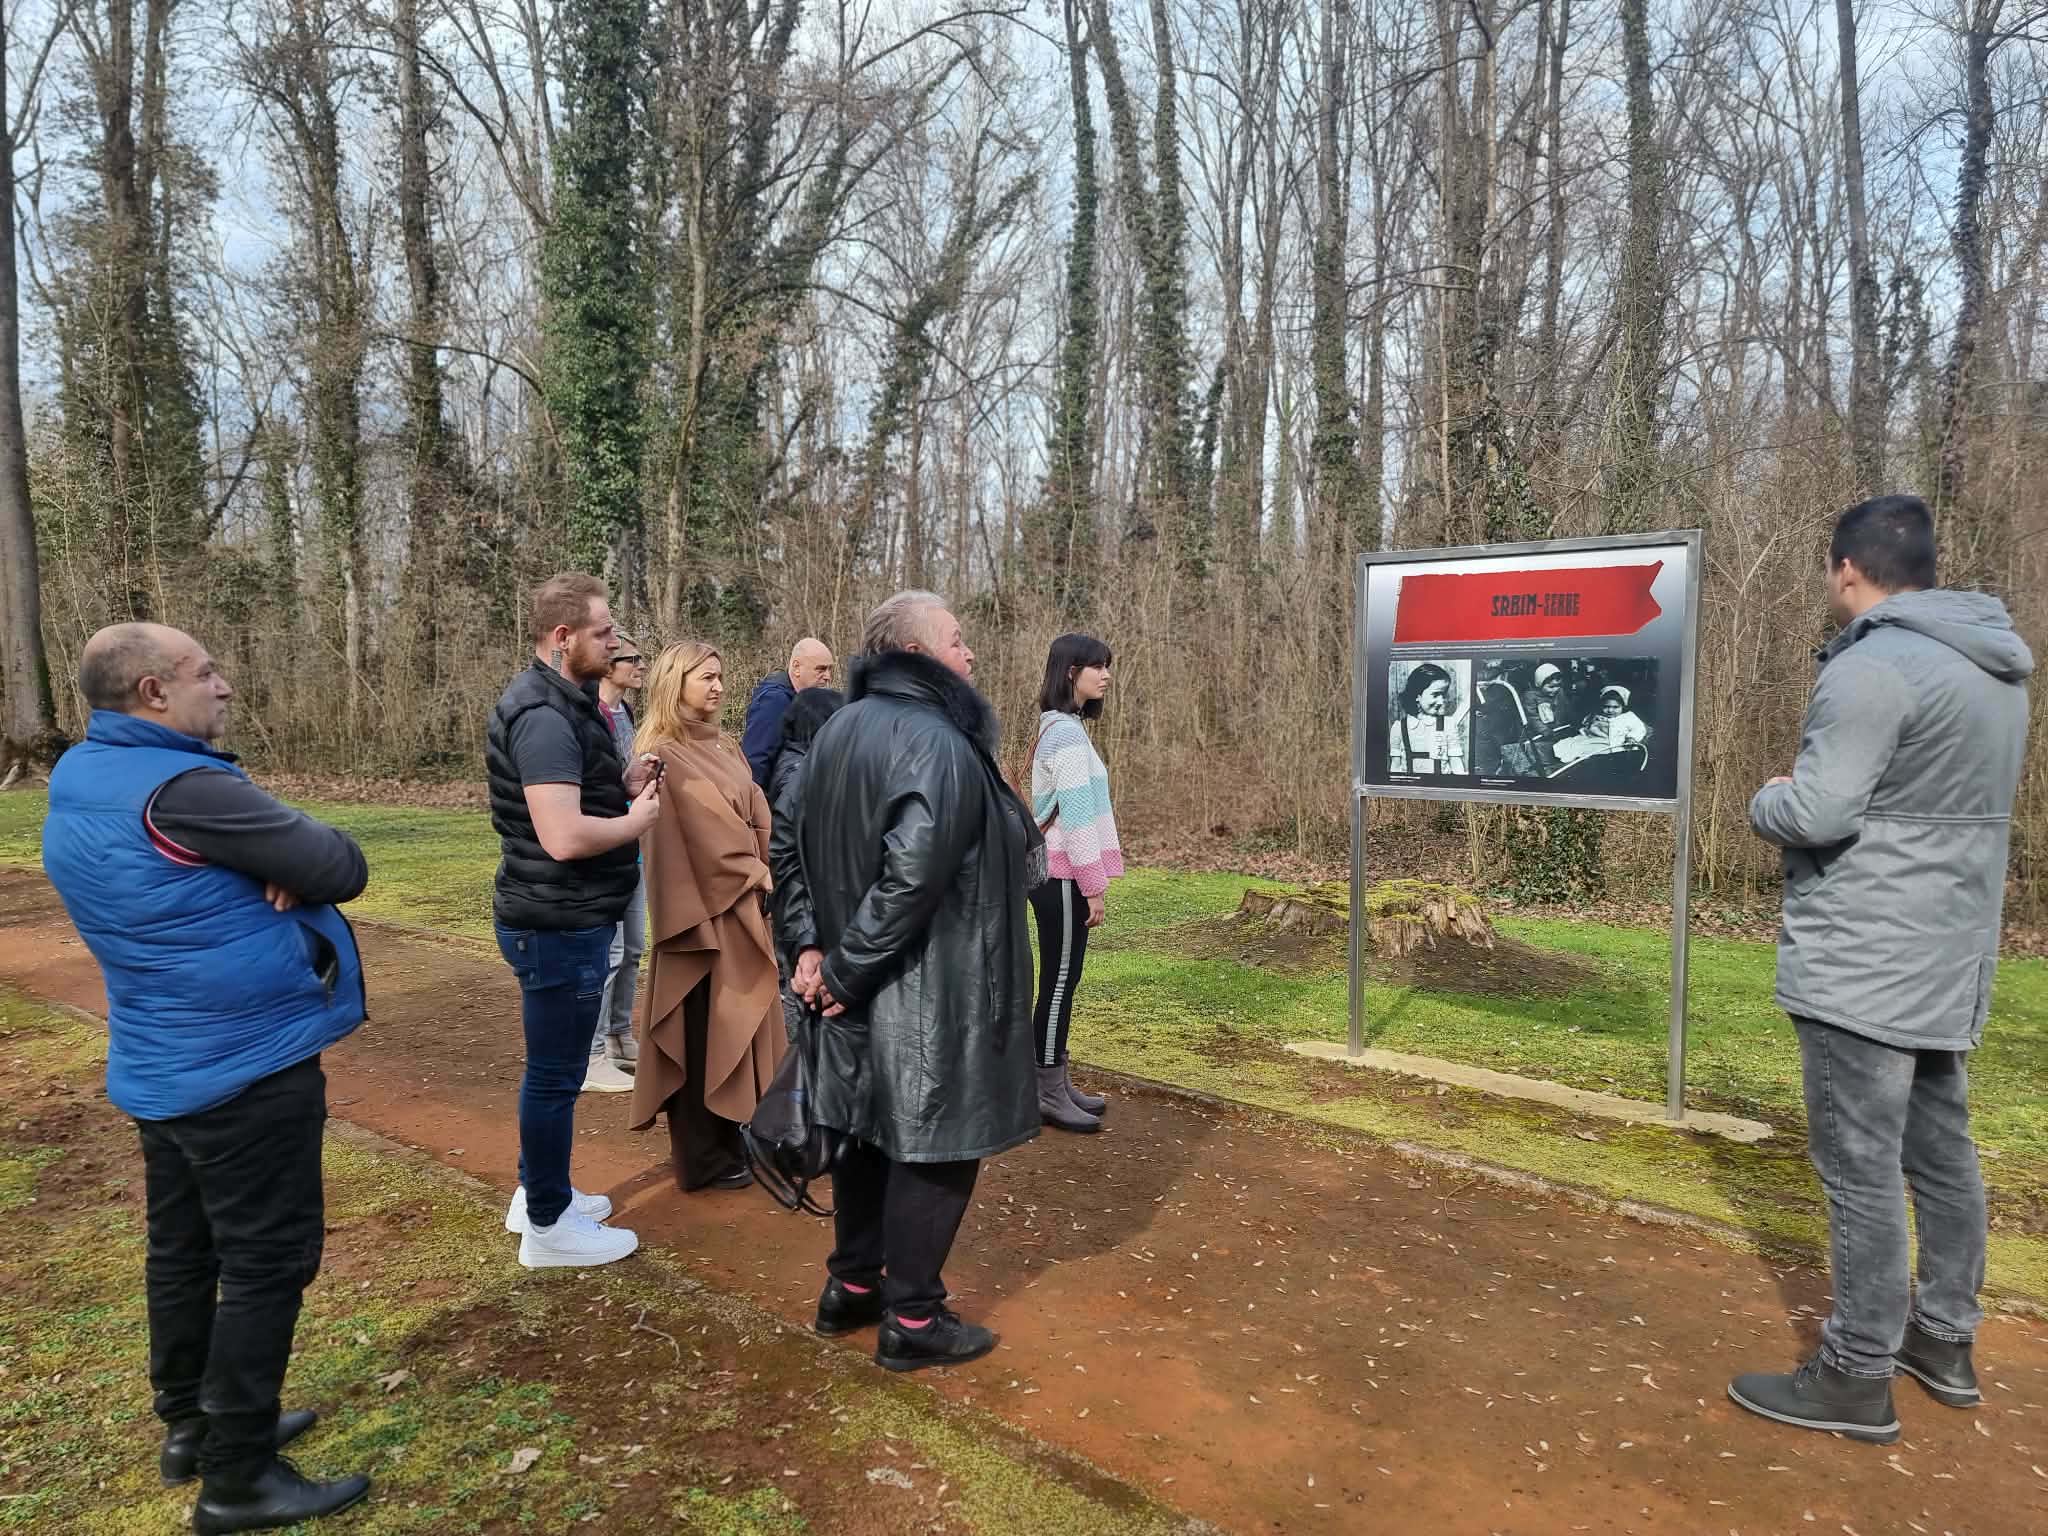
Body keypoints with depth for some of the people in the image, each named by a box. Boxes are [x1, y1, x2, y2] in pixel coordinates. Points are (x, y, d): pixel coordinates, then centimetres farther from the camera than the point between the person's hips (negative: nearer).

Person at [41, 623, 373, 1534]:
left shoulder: (78, 782, 5)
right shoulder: (181, 789, -24)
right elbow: (342, 867, -20)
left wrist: (276, 863, -10)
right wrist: (292, 861, 0)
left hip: (161, 1066, 10)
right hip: (246, 1067, -10)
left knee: (184, 1247, 20)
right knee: (267, 1261, 2)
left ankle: (192, 1425, 36)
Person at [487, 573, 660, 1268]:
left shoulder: (562, 702, 11)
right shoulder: (545, 716, -23)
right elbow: (564, 837, -31)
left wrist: (622, 784, 5)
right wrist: (637, 819, -15)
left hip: (559, 919, 11)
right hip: (558, 924, -11)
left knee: (552, 1067, 22)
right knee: (556, 1074, 4)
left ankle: (538, 1191, 38)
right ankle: (549, 1225, 19)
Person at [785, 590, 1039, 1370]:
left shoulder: (837, 731, 7)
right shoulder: (937, 744, -21)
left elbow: (800, 845, 11)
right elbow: (913, 875, -29)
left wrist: (815, 945, 7)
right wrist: (847, 969, -19)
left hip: (862, 981, 9)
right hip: (931, 988, -9)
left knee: (872, 1133, 21)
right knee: (931, 1148, 6)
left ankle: (851, 1285, 36)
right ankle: (911, 1320, 20)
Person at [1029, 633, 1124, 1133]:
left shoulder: (1060, 727, 14)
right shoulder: (1067, 732, -17)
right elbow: (1077, 814, -20)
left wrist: (1091, 878, 18)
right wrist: (1094, 886, -16)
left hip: (1055, 871, 9)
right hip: (1062, 877, -9)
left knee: (1062, 980, 14)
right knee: (1059, 981, -2)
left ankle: (1057, 1084, 22)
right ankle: (1048, 1094, 8)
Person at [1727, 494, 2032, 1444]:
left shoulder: (1872, 667, -19)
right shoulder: (1994, 667, 12)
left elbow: (1815, 814, -23)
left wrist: (1764, 799, -2)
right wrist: (1800, 793, 13)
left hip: (1863, 964, -10)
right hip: (1949, 960, 10)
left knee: (1861, 1169, -1)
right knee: (1941, 1152, 19)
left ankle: (1857, 1378, 9)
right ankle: (1944, 1337, 33)